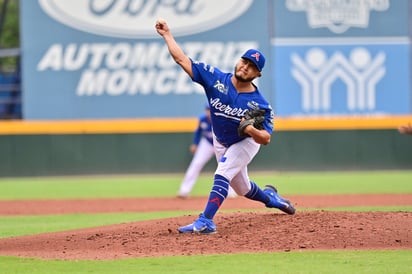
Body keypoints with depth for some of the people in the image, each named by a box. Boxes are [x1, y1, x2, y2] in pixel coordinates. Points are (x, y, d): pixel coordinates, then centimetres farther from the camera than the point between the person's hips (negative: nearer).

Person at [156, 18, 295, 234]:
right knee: (242, 189, 19)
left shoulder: (259, 104, -29)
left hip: (246, 143, -4)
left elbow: (266, 138, -26)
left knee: (222, 175, -27)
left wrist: (252, 131, -47)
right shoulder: (216, 79, -24)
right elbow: (181, 59, -25)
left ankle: (205, 221, -31)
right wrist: (167, 34, -30)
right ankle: (269, 197, 51)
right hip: (221, 142, 5)